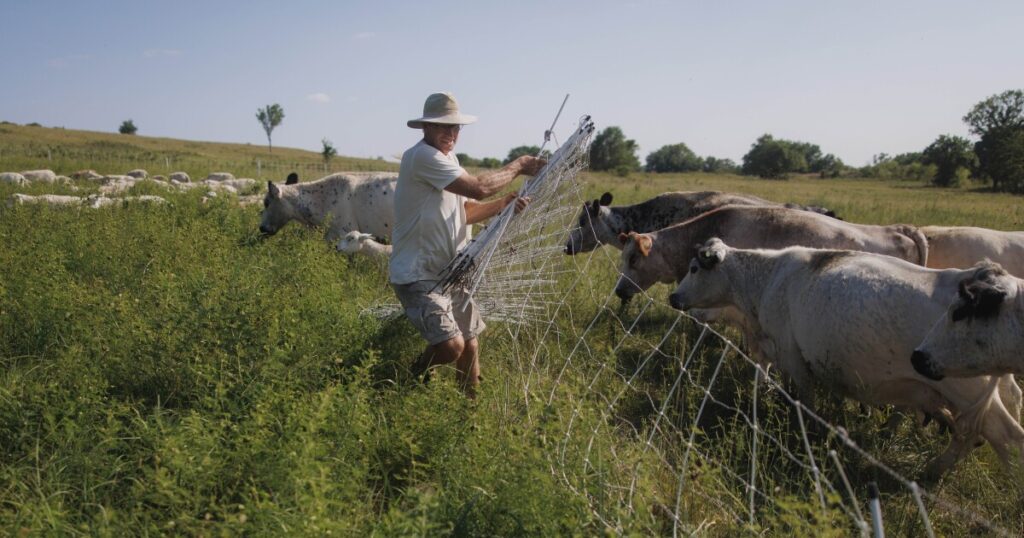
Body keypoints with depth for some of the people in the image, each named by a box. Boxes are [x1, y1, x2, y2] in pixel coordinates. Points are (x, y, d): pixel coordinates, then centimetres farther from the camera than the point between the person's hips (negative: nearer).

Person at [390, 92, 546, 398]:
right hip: (418, 275, -9)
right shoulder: (422, 156, -18)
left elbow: (465, 211, 12)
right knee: (451, 345, -22)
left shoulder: (449, 158, 14)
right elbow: (479, 188, -24)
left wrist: (505, 203, -4)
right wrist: (519, 166, -10)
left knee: (470, 346, 12)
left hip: (450, 272, 9)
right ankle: (411, 383, 9)